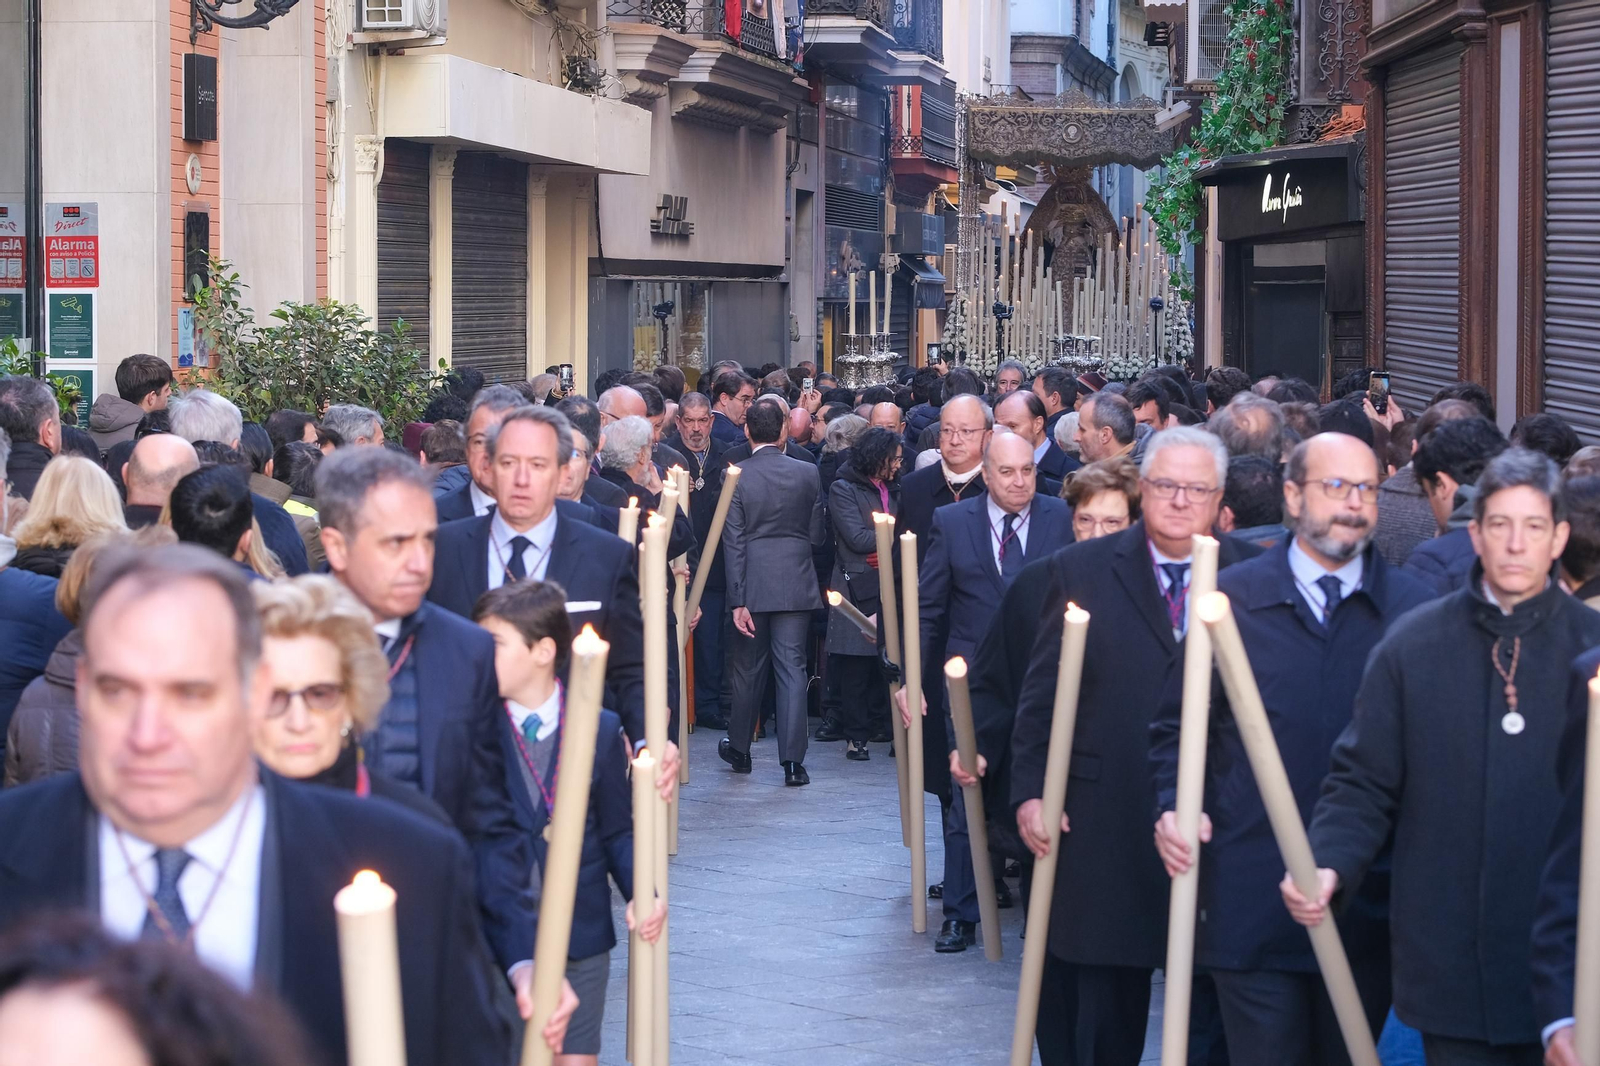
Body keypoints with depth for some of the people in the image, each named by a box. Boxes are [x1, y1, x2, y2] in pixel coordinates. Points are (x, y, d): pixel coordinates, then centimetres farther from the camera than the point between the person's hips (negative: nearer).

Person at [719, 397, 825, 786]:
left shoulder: (736, 476, -8)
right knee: (792, 667, 2)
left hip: (753, 584, -1)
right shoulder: (807, 473, -3)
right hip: (796, 583, 1)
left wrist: (738, 600, -9)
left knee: (748, 669, 14)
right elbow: (817, 535, 3)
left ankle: (739, 748, 29)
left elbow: (733, 542, -9)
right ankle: (793, 760, -4)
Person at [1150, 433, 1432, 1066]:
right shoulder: (1229, 597, 4)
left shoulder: (1414, 608, 4)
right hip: (1251, 900, -1)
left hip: (1366, 911, 1)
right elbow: (1176, 727, 9)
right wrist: (1173, 806, -9)